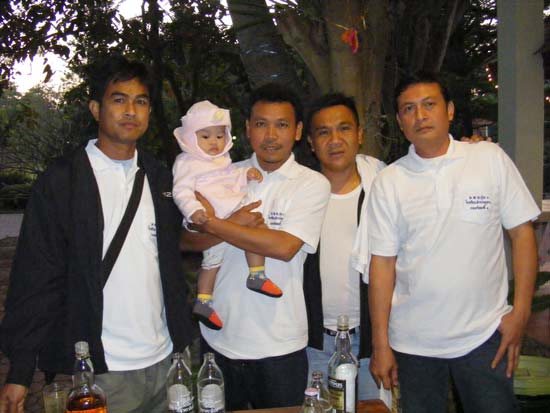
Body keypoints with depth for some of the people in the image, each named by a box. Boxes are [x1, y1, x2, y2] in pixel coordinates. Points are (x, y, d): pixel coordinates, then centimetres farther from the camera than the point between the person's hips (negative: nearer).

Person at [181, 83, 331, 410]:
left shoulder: (312, 184, -5)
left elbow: (285, 247, -19)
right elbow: (186, 240, 0)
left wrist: (212, 223, -16)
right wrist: (235, 223, -18)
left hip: (278, 345, -3)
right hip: (218, 338, 3)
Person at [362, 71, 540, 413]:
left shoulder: (491, 159, -1)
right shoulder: (388, 182, -1)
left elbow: (522, 233, 1)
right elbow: (383, 263, -1)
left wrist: (520, 312, -5)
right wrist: (381, 344, -2)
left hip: (484, 336, 0)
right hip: (412, 343, 1)